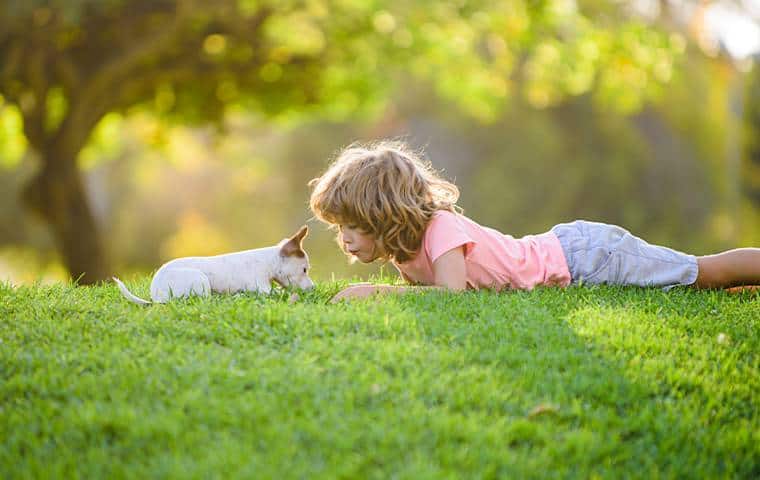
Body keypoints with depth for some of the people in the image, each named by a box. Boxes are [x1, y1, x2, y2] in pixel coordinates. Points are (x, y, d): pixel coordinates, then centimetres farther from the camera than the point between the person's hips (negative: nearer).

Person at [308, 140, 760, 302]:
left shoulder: (440, 228, -27)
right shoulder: (406, 246, -1)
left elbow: (452, 294, -37)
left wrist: (378, 291, -34)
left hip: (583, 256, -8)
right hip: (561, 248, 8)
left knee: (708, 274, 3)